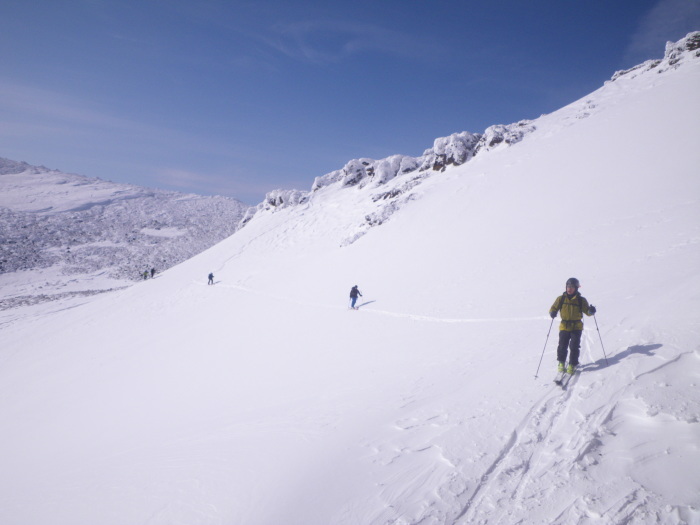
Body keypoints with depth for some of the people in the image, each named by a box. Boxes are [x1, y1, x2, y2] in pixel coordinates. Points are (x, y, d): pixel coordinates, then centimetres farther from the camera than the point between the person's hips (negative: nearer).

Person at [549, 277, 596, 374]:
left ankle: (572, 365, 10)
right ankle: (561, 363, 22)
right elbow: (554, 307, 2)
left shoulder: (581, 300, 0)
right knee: (562, 345, -1)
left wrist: (591, 311, -21)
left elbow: (587, 311, 2)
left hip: (577, 327, -1)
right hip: (564, 326, 1)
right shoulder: (561, 299, 1)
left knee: (574, 346, -6)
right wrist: (553, 312, -20)